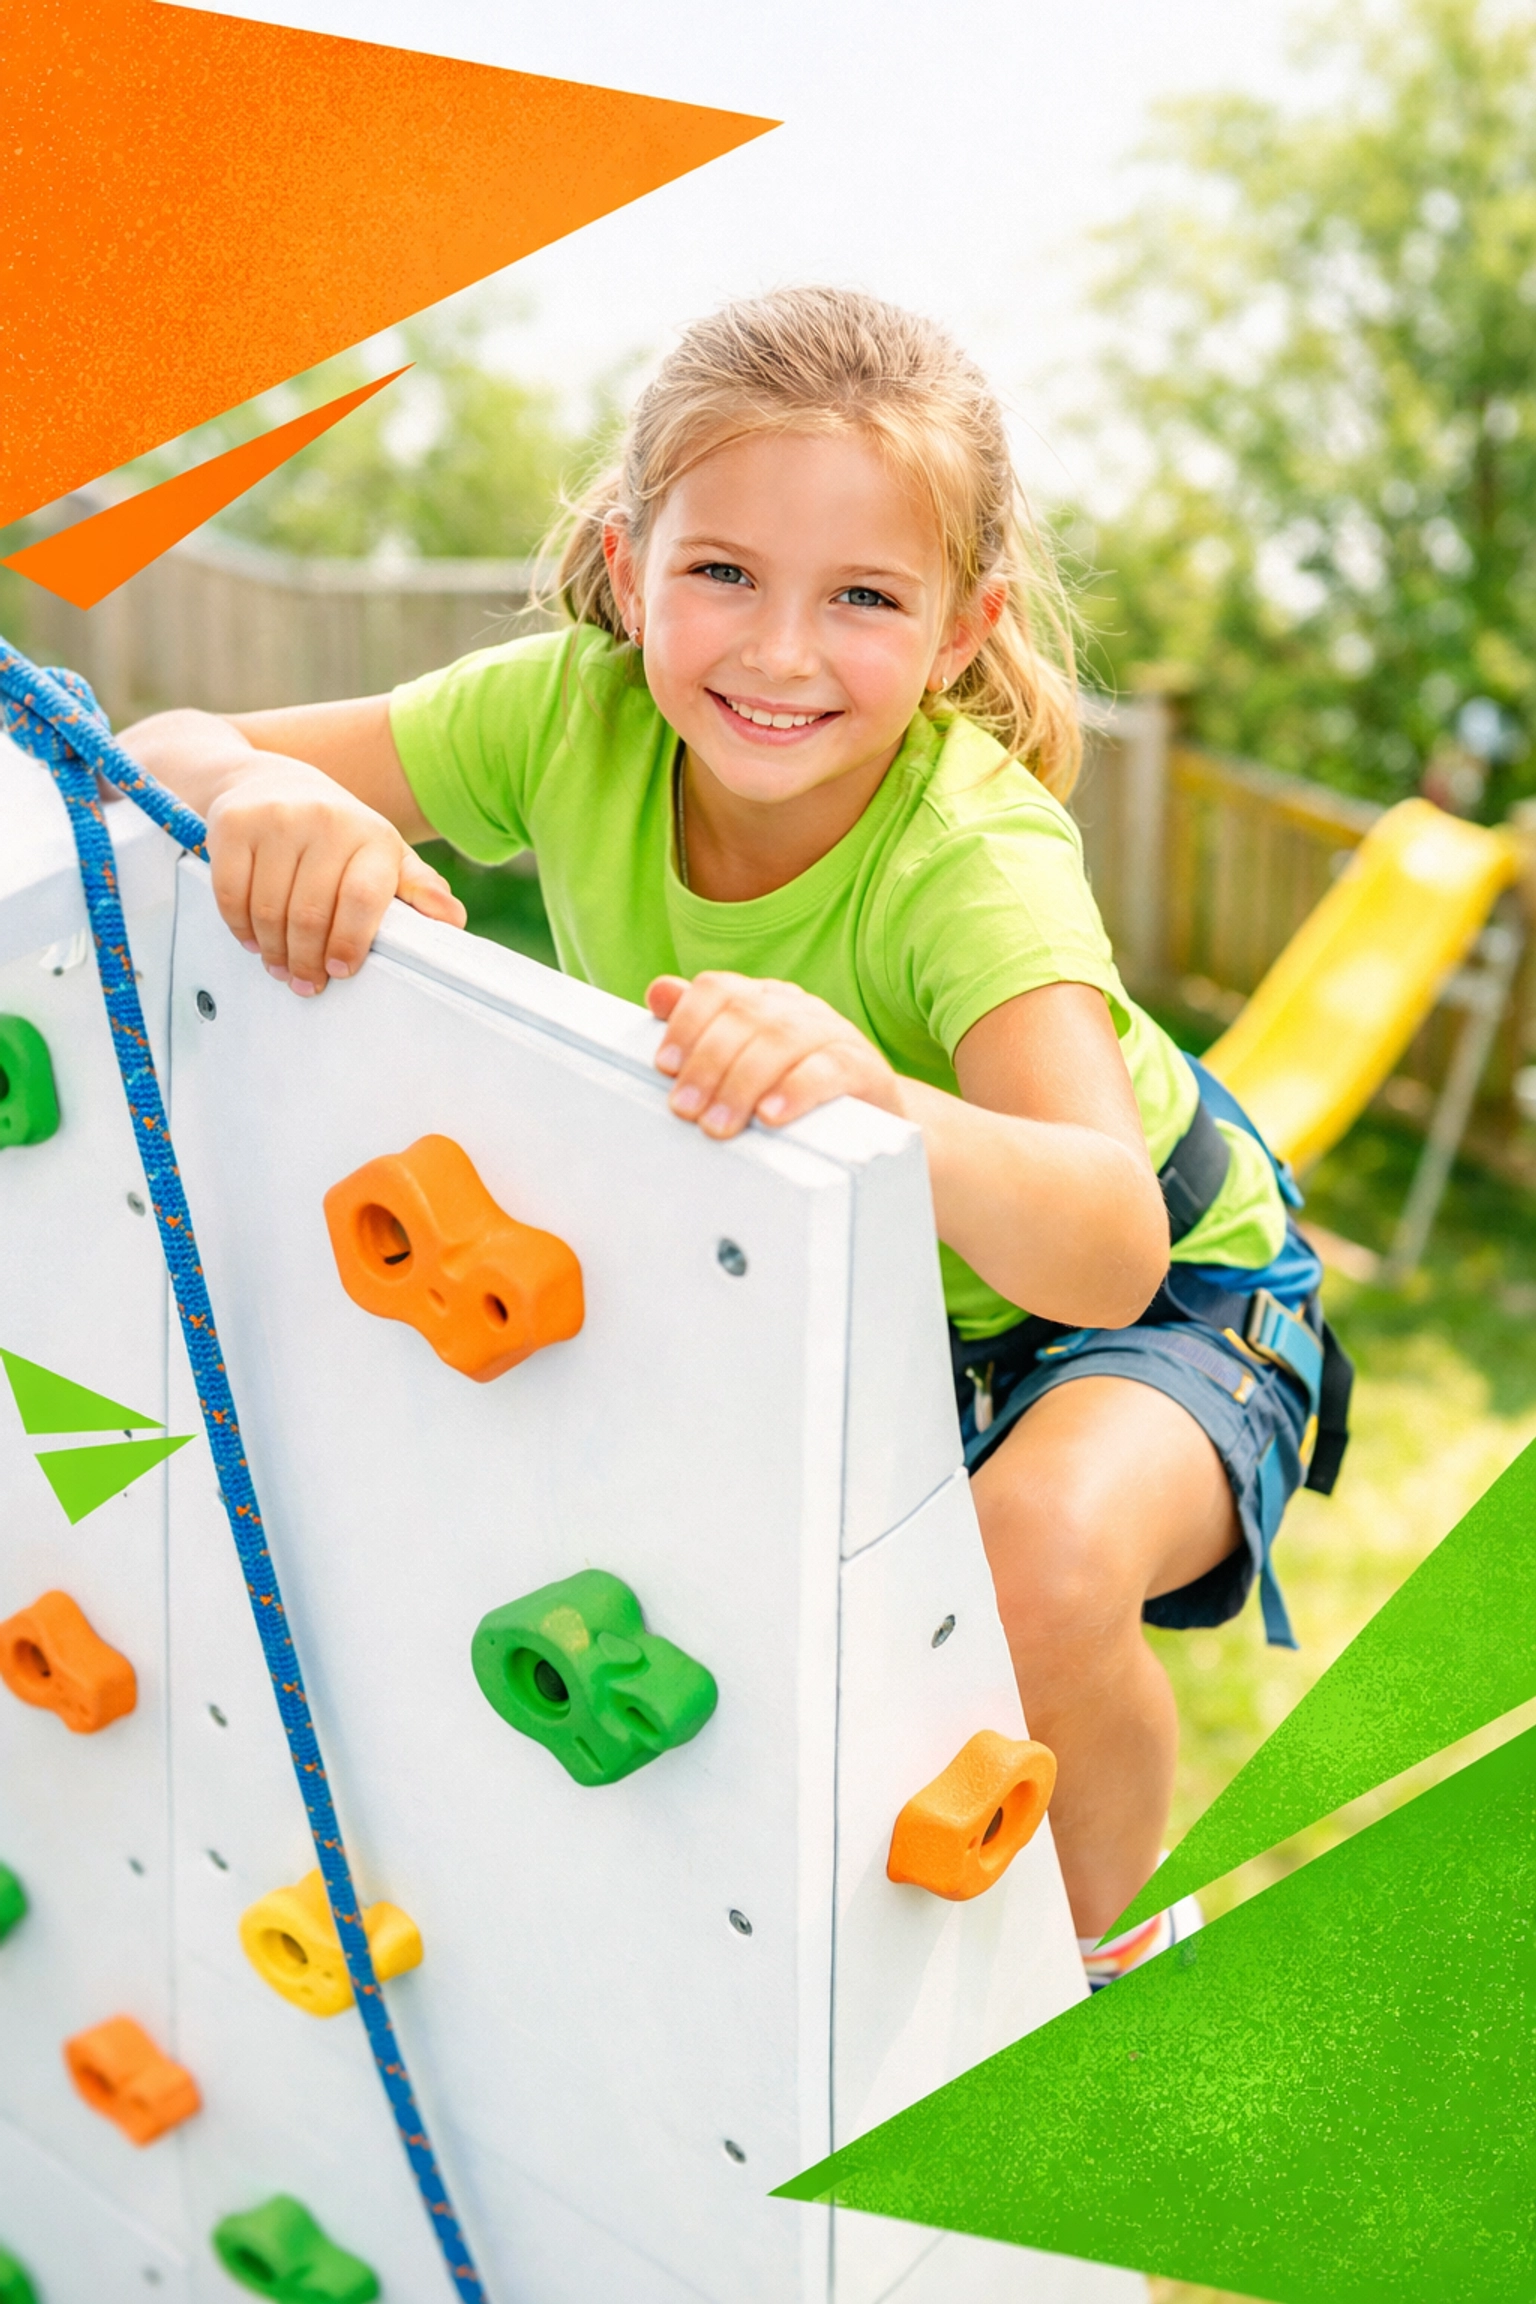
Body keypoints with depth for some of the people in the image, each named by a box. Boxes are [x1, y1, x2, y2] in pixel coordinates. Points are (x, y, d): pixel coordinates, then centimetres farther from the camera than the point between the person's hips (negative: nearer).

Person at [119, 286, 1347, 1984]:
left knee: (1039, 1559, -34)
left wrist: (886, 1109, -71)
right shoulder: (579, 716, -23)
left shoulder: (973, 856, -36)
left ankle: (1077, 1933, 2)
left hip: (1162, 1294, -5)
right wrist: (265, 789, -47)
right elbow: (152, 750, -23)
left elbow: (1109, 1247, -50)